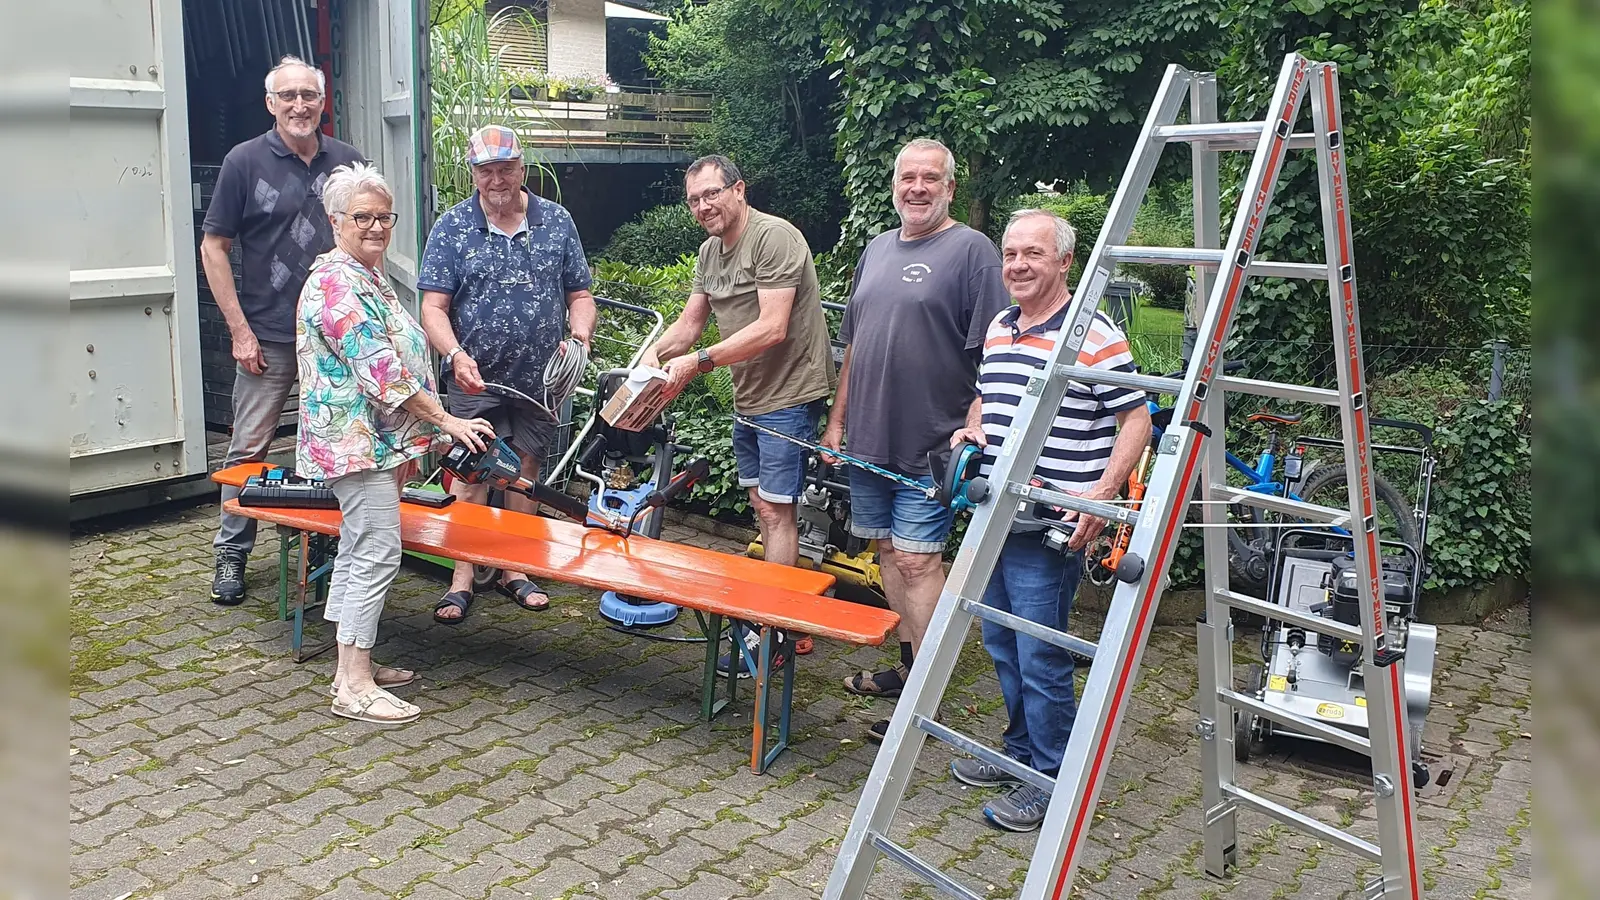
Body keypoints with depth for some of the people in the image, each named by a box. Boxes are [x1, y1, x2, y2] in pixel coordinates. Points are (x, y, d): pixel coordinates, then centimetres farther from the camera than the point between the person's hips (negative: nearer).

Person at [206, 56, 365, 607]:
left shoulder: (347, 161, 6)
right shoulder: (245, 161, -3)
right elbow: (213, 247, -1)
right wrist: (240, 330, -7)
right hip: (268, 337, -2)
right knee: (248, 449, 1)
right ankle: (231, 554, 13)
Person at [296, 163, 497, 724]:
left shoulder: (367, 276, 17)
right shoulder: (337, 283, -17)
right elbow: (383, 372, -23)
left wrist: (404, 445, 24)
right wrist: (447, 421, -21)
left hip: (373, 439, 11)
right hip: (357, 439, -11)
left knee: (357, 551, 14)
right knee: (376, 554, -10)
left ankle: (351, 664, 23)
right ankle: (355, 686, -5)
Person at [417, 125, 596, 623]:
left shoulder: (557, 221, 3)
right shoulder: (452, 227, -3)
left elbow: (579, 294, 7)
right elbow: (433, 307, -8)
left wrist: (580, 334, -13)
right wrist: (457, 354, -25)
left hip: (539, 378, 2)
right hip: (474, 378, -2)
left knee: (525, 472, 11)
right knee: (470, 474, 0)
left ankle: (515, 570, 25)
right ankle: (462, 581, 9)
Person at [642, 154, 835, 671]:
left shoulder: (774, 237, -18)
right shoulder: (711, 251, 12)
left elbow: (772, 328, -25)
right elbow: (689, 323, 13)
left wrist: (699, 362, -27)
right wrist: (656, 353, -9)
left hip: (789, 394, -10)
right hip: (748, 397, 10)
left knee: (775, 511, -7)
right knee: (763, 507, 13)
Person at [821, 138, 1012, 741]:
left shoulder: (972, 250, -6)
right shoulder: (877, 249, 16)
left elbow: (993, 354, -11)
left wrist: (973, 427, -21)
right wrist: (837, 420, 19)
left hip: (930, 445, -7)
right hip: (866, 439, 7)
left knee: (917, 561, -7)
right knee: (889, 554, 13)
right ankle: (907, 663, 25)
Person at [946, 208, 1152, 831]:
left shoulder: (1094, 335, -11)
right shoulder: (998, 328, 13)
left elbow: (1135, 419, -10)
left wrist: (1102, 494, -19)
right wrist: (971, 429, 6)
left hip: (1050, 530, -8)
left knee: (1041, 658, -1)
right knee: (1002, 646, 18)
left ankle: (1051, 781, 14)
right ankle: (1021, 751, 35)